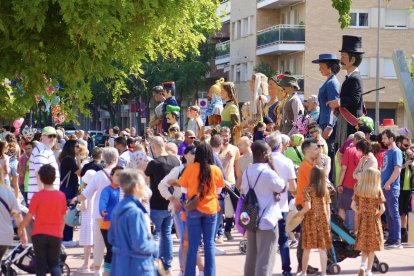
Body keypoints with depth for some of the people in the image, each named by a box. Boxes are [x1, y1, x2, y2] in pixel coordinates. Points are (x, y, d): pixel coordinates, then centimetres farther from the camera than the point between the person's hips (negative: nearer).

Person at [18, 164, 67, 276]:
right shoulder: (61, 195, -1)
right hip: (56, 235, 2)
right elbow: (63, 218, 7)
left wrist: (20, 228, 11)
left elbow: (29, 216, -6)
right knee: (54, 264, 12)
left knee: (41, 265, 9)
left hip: (39, 234, -2)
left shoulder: (38, 196, -10)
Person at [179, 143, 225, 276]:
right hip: (211, 209, 1)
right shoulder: (216, 170, -5)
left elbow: (183, 189, 3)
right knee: (209, 243, 9)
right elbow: (218, 190, 8)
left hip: (194, 209, -1)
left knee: (193, 244, 3)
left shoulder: (190, 168, -8)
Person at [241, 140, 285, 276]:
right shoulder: (268, 172, -17)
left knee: (251, 256, 15)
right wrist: (272, 166, -3)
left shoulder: (247, 171, 6)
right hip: (267, 219, -7)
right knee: (265, 259, -5)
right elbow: (281, 187, -2)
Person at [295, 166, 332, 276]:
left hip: (311, 220, -3)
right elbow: (328, 209, 6)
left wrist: (298, 214, -4)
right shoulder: (326, 190, 5)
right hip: (323, 220, 3)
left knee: (307, 248, 9)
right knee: (323, 248, 3)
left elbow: (308, 207, -17)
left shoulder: (308, 189, -7)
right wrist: (327, 222, 12)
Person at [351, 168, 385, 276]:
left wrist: (360, 213, 7)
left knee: (364, 245, 17)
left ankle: (362, 266, -3)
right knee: (372, 247, 9)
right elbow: (382, 208, -14)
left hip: (362, 220, 3)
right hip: (374, 222, -3)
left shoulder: (358, 189, -3)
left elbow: (353, 205, -4)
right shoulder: (378, 191, -10)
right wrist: (377, 216, 2)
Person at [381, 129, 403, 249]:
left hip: (391, 188, -9)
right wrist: (382, 183, 15)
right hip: (385, 187, 9)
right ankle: (391, 239, 16)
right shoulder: (387, 152, 17)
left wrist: (388, 183, -19)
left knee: (394, 214, -7)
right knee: (388, 214, 11)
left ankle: (397, 241, -6)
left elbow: (398, 169, -18)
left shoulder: (396, 152, -9)